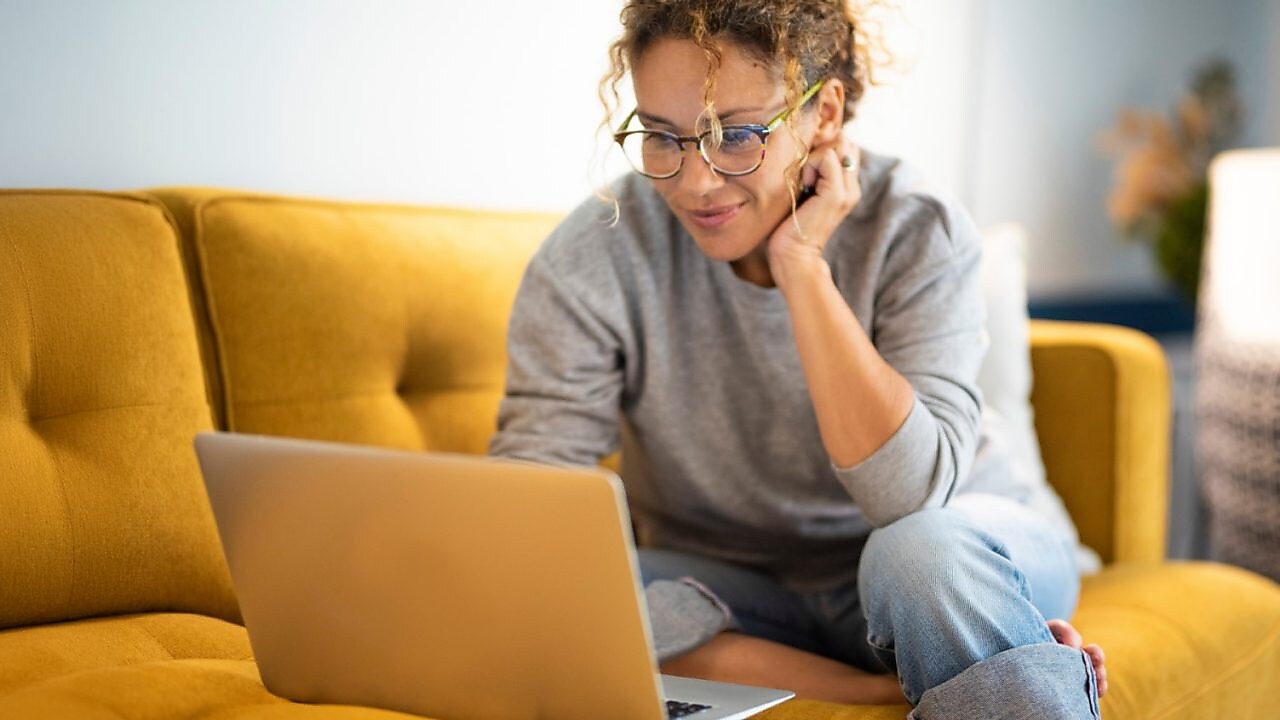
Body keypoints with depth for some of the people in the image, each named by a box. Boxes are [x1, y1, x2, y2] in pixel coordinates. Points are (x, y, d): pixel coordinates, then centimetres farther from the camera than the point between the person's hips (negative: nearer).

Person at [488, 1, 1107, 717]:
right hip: (734, 590, 3)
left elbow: (909, 496, -29)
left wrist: (801, 266, -31)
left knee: (927, 551, -37)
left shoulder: (917, 232, -17)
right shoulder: (593, 261, -16)